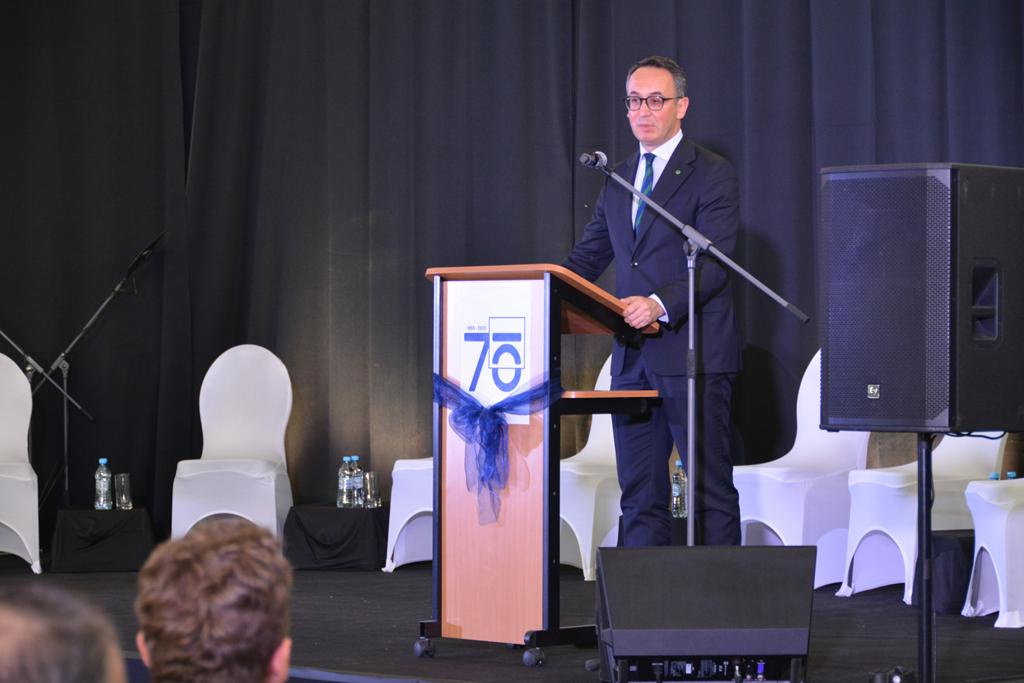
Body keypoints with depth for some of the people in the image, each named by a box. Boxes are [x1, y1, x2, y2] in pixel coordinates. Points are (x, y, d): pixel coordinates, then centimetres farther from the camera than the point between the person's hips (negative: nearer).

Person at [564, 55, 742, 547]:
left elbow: (713, 264, -15)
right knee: (639, 494, 8)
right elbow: (587, 258, 19)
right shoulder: (618, 181, 17)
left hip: (693, 355, -7)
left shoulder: (712, 175, -4)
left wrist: (660, 304, -30)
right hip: (633, 358, 7)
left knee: (710, 490, -3)